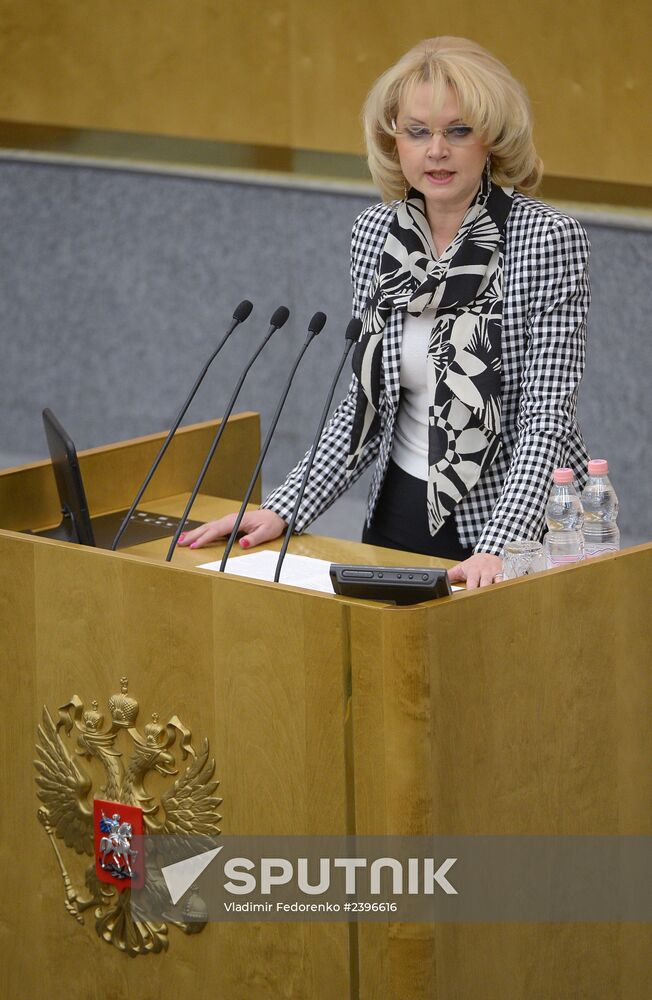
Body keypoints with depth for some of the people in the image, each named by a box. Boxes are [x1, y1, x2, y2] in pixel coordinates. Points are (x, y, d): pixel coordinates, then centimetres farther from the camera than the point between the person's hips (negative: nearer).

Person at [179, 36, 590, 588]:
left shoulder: (548, 237, -10)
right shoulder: (375, 233, 5)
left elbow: (547, 414, -15)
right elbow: (365, 402, 11)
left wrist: (499, 547, -27)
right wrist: (282, 511, 0)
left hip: (515, 528, -4)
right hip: (400, 518, 4)